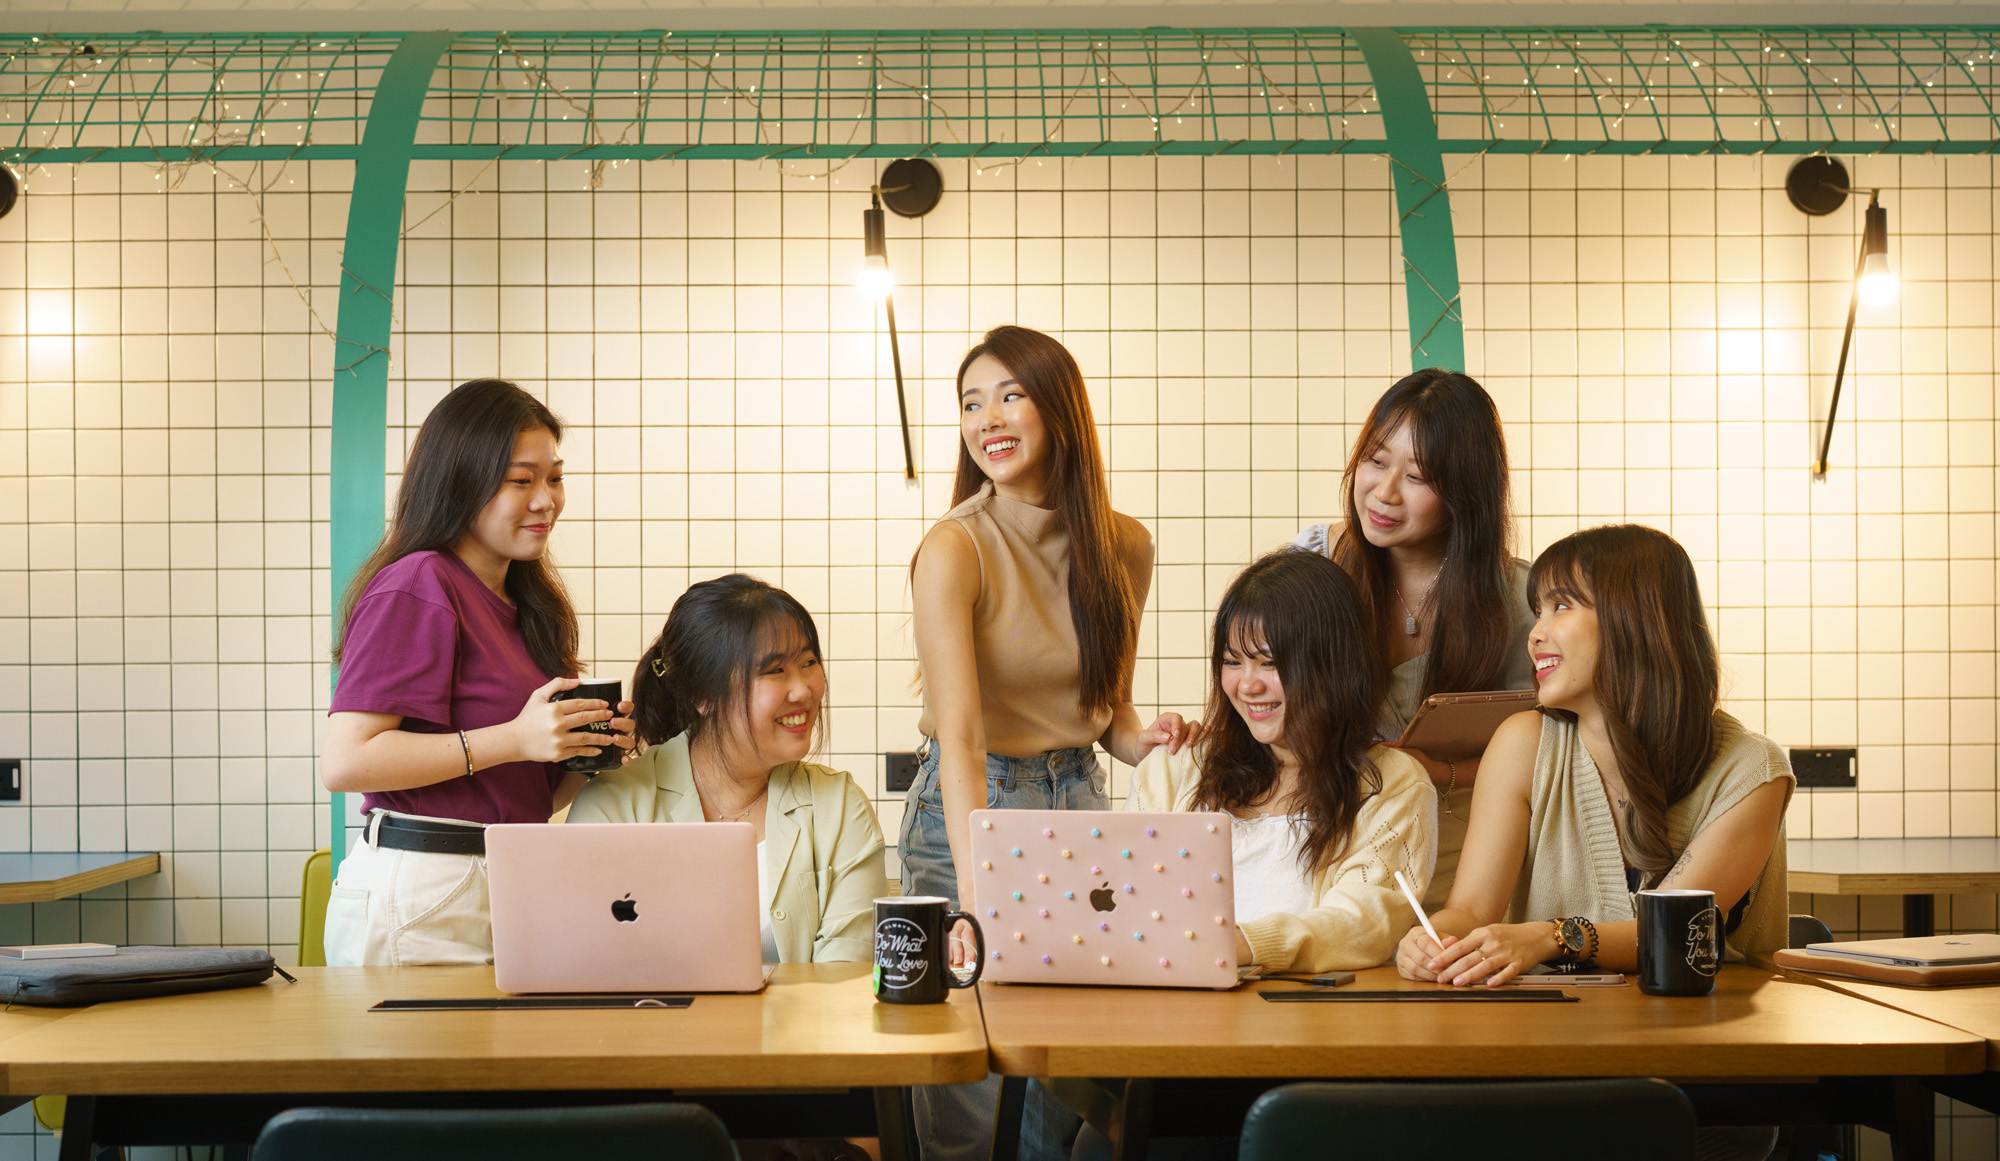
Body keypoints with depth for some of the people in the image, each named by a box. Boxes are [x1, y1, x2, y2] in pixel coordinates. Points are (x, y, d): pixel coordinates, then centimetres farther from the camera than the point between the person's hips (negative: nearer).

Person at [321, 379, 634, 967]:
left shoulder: (526, 604, 16)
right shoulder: (416, 588, -10)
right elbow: (343, 761, -19)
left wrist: (589, 755, -1)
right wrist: (515, 739, -20)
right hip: (419, 902, -8)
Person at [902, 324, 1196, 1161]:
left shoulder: (1123, 548, 1)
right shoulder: (953, 549, -16)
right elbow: (961, 736, -24)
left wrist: (1141, 740, -10)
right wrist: (975, 898, -34)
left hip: (1077, 804, 4)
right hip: (968, 809, -4)